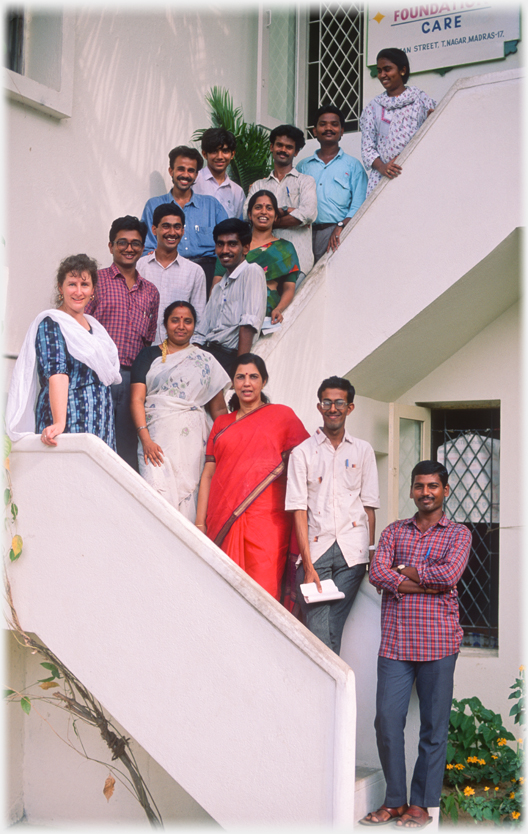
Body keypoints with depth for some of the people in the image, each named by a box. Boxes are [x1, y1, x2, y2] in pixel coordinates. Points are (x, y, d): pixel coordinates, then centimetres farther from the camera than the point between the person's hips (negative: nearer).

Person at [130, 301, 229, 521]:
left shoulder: (206, 361, 17)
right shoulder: (149, 356, 13)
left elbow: (219, 408, 15)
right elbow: (137, 399, 3)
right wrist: (145, 439, -11)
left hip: (193, 440, 1)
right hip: (157, 438, -1)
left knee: (188, 497, -6)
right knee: (158, 499, -15)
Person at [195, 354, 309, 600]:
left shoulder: (281, 415, 8)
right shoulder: (221, 424, 19)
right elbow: (209, 474, 16)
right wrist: (200, 522, 7)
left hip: (266, 519, -3)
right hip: (223, 521, 3)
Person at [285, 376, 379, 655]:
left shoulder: (363, 451, 14)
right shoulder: (302, 452, 7)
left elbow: (369, 506, 12)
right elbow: (299, 509, 0)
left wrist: (371, 554, 4)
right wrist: (308, 564, -9)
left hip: (352, 550, 1)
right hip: (315, 549, -1)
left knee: (333, 630, -3)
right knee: (317, 633, -8)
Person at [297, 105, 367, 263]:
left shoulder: (353, 165, 14)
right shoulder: (303, 166, 22)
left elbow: (358, 206, 4)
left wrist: (340, 227, -12)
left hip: (336, 234, -2)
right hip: (305, 232, 2)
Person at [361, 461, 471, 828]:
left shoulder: (458, 534, 6)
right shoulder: (394, 532, 12)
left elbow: (450, 573, -13)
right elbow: (377, 574, -4)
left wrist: (405, 570, -4)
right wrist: (428, 583, -11)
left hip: (438, 643, -2)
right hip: (395, 642, 2)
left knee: (434, 726, 3)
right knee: (387, 721, 1)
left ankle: (422, 804, 16)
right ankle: (394, 801, 16)